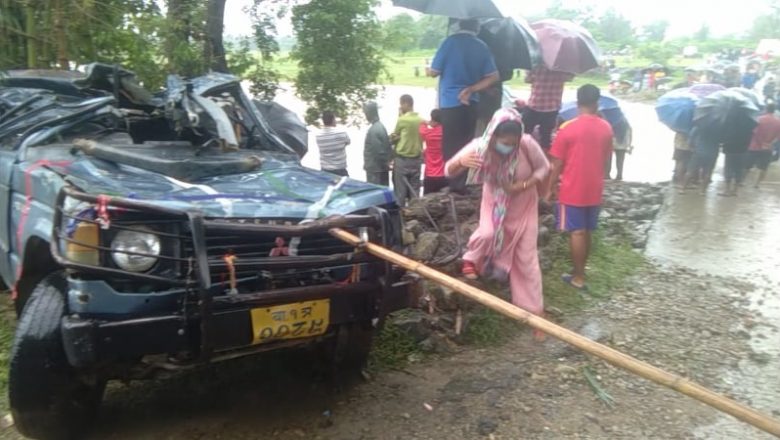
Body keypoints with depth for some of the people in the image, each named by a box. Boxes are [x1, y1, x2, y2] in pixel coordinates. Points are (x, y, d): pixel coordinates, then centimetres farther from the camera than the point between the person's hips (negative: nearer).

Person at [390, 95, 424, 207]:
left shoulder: (402, 120, -12)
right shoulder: (421, 120, 5)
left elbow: (394, 137, 0)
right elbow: (421, 139, 12)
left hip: (402, 159, -5)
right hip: (416, 159, 6)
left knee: (400, 191, 1)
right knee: (414, 191, 9)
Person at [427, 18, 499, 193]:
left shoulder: (451, 41, -8)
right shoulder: (482, 47, 5)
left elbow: (434, 72, -6)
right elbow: (493, 76, 3)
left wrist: (428, 70, 16)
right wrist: (470, 89, 0)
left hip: (450, 102, -4)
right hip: (470, 103, 4)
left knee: (451, 146, 3)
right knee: (465, 145, 11)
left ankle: (454, 185, 4)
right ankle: (461, 185, 15)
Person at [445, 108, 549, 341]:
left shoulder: (528, 144, -30)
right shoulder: (480, 147, -28)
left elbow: (544, 167, -12)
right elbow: (449, 171, -21)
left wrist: (524, 185, -29)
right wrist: (460, 161, -45)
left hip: (523, 206, 0)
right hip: (494, 203, 0)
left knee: (526, 258, 4)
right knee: (487, 234, -31)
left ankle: (534, 311, 18)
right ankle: (472, 259, 4)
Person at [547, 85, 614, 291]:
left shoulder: (568, 128, -12)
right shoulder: (606, 128, 1)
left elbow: (557, 164, -10)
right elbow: (605, 159, 10)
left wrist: (550, 187, 0)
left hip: (572, 190, -4)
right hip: (594, 190, 4)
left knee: (576, 232, 1)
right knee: (586, 232, 14)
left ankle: (578, 277, 6)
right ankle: (579, 272, 25)